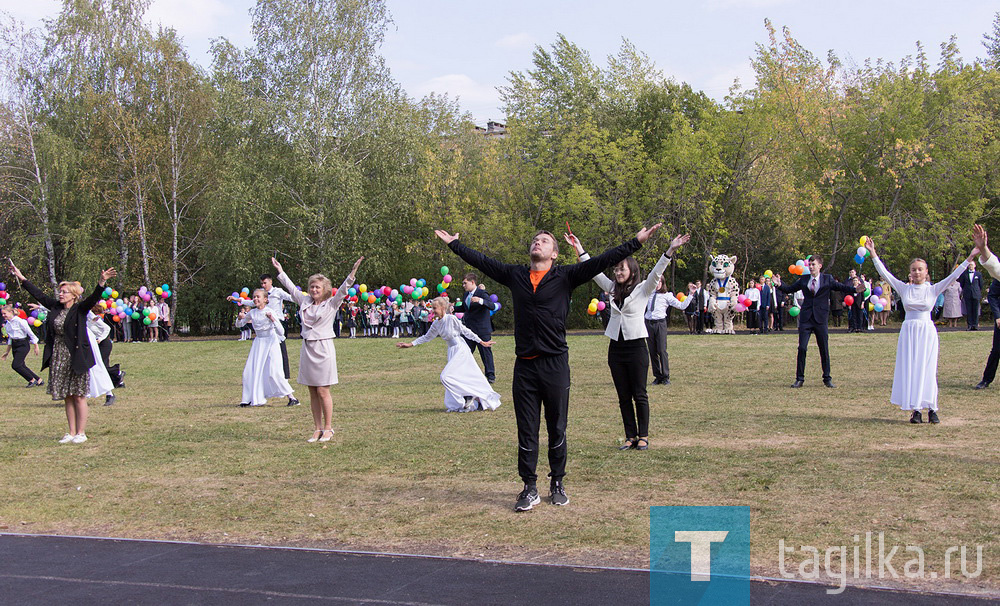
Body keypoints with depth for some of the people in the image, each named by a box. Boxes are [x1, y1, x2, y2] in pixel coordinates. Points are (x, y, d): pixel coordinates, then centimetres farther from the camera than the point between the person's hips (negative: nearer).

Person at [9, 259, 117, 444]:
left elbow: (93, 298, -22)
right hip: (59, 358, 6)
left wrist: (101, 282, -39)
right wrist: (20, 276, 19)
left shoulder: (80, 309, -7)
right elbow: (38, 294, 16)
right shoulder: (55, 307, 8)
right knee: (67, 397, 10)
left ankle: (81, 433, 8)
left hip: (77, 358, -6)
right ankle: (72, 432, 17)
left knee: (78, 396, 0)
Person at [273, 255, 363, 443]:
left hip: (323, 349, -5)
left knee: (323, 391, -5)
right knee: (312, 392, 7)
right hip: (307, 348, 5)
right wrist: (279, 270, 26)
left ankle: (328, 428, 4)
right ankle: (318, 429, 13)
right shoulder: (305, 302, 11)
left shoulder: (331, 304, -1)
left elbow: (343, 289, -12)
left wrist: (353, 271, -24)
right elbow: (291, 287, 21)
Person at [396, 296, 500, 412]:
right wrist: (411, 344, 16)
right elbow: (427, 337, 19)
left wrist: (482, 342, -4)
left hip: (461, 350, -8)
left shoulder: (451, 318, -14)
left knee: (446, 376, -15)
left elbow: (466, 331, -8)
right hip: (452, 351, 8)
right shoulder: (436, 324, 7)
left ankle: (467, 397, -3)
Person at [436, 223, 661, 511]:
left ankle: (557, 484, 21)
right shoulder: (514, 274, 10)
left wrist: (637, 241, -8)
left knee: (557, 429, 7)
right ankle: (529, 488, 14)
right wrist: (453, 243, 27)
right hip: (524, 366, 2)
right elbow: (480, 260, 20)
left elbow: (602, 261, -3)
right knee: (526, 431, 6)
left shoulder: (565, 276, 2)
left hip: (555, 364, -2)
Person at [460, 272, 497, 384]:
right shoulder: (467, 294, 11)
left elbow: (492, 306, -26)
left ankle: (490, 375, 10)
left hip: (482, 330, -7)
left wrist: (480, 300, -41)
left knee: (485, 352, 1)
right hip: (469, 330, 7)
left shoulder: (482, 293, -13)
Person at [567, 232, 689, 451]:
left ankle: (643, 436, 9)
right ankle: (631, 436, 13)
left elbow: (657, 273, -14)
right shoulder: (613, 289, 11)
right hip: (616, 348, 5)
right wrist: (579, 248, 12)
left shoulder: (643, 289, -2)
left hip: (636, 347, -5)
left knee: (639, 395, 1)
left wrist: (670, 251, -28)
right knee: (623, 396, 7)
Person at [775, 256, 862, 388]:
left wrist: (855, 289, -20)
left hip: (821, 318, -1)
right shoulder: (803, 279, 9)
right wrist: (779, 285, -4)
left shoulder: (827, 279, 3)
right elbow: (789, 289, 14)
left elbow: (841, 287, -3)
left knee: (824, 350, 4)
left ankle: (827, 378, 15)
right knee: (802, 348, -4)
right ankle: (799, 378, 4)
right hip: (806, 318, 1)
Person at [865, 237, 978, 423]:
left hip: (927, 332, -1)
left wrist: (970, 258, -11)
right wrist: (873, 254, -5)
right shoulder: (904, 288, 5)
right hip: (908, 331, 1)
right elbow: (884, 273, 1)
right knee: (910, 370, -1)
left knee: (927, 370, -1)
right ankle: (915, 409, 3)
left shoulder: (933, 289, 2)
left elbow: (953, 276, -4)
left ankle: (931, 409, 6)